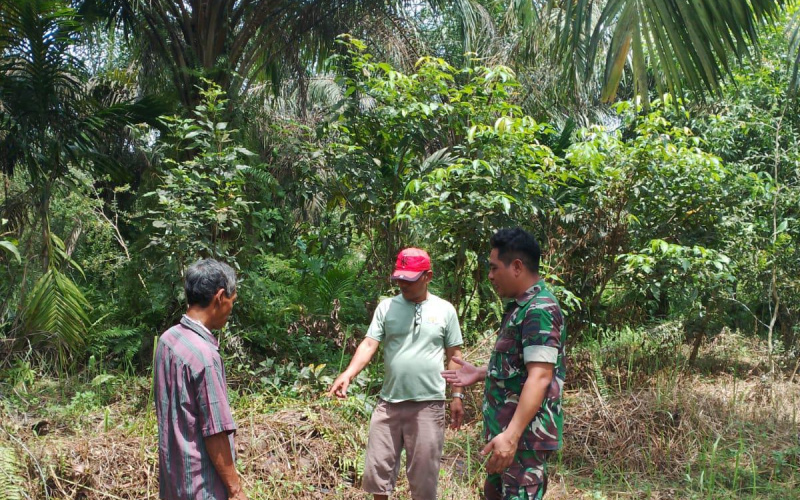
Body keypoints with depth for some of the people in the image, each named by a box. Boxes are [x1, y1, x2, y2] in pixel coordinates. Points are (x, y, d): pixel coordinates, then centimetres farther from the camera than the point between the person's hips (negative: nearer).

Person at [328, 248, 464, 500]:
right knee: (377, 468, 10)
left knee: (423, 474, 8)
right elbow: (369, 344, -6)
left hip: (428, 405, -2)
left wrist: (457, 396, 3)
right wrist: (348, 374, -22)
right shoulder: (386, 307, 2)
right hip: (388, 402, 2)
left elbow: (454, 356, 5)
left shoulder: (445, 310, 0)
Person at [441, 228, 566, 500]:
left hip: (525, 434, -10)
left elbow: (540, 377, -27)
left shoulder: (540, 309, -19)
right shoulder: (521, 307, 14)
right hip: (508, 429, 11)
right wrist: (480, 373, 18)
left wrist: (511, 435, -32)